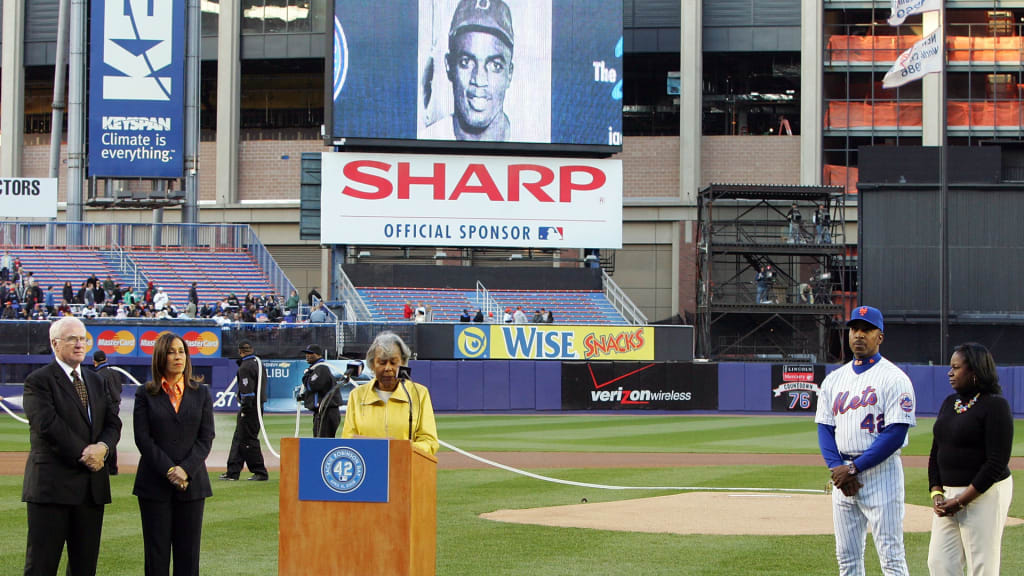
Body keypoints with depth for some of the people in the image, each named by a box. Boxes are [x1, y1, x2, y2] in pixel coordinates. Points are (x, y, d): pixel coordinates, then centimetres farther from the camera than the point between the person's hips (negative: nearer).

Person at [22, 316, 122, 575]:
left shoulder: (95, 381, 19)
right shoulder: (38, 381, -4)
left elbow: (113, 423, 13)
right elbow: (48, 425, -16)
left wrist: (102, 447, -9)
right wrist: (83, 453, -15)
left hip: (92, 486, 7)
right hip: (52, 484, -7)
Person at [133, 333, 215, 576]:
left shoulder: (201, 394, 10)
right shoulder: (145, 394, 4)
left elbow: (206, 438, 3)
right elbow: (143, 438, -3)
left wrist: (185, 470, -11)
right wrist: (169, 471, -13)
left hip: (192, 484, 1)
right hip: (154, 484, -1)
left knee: (188, 552, 1)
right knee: (156, 551, 0)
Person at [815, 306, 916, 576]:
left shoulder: (893, 378, -6)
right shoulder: (834, 379, 14)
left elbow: (895, 435, -13)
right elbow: (824, 429, 10)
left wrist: (854, 468, -16)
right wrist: (837, 468, -7)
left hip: (880, 471, -6)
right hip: (843, 474, 6)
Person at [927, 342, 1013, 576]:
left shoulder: (995, 406, -11)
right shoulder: (949, 403, 13)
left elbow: (997, 463, -16)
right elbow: (936, 452, 17)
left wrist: (961, 501, -16)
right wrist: (936, 493, 3)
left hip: (984, 495, -8)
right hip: (949, 495, 8)